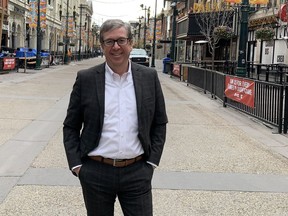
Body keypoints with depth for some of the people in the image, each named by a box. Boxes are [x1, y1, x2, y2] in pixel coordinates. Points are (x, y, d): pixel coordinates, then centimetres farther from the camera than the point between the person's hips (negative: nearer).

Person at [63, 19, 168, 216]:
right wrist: (76, 165, -3)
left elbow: (160, 123, 8)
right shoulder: (86, 79, -2)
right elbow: (71, 127, 3)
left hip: (137, 172, 0)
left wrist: (152, 162, 2)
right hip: (95, 173, 0)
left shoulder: (149, 77, 1)